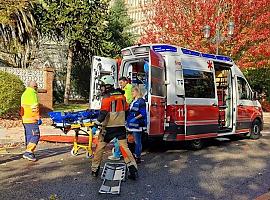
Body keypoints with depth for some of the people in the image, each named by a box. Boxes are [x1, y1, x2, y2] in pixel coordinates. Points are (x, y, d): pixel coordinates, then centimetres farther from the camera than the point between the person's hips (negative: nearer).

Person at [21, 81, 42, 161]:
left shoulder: (24, 94, 19)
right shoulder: (32, 94, -12)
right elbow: (35, 108, -17)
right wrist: (38, 118, -14)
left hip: (25, 119, 10)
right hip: (31, 119, -10)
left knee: (28, 136, 14)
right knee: (35, 136, -9)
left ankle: (29, 152, 19)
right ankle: (29, 152, -14)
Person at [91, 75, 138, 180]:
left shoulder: (107, 98, -10)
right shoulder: (122, 95, 9)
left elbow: (103, 113, -17)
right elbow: (126, 110, 17)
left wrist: (96, 125, -15)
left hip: (108, 128, -5)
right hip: (121, 126, 5)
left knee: (100, 147, 9)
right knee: (124, 147, 5)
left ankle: (95, 169, 18)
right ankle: (133, 169, -2)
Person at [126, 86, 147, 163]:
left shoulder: (141, 101, -9)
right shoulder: (133, 101, 18)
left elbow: (143, 114, -15)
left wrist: (135, 118, -23)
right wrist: (128, 119, 15)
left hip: (138, 125, -9)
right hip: (133, 124, 9)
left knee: (137, 141, -3)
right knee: (135, 141, 14)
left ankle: (138, 157, 4)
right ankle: (135, 156, 23)